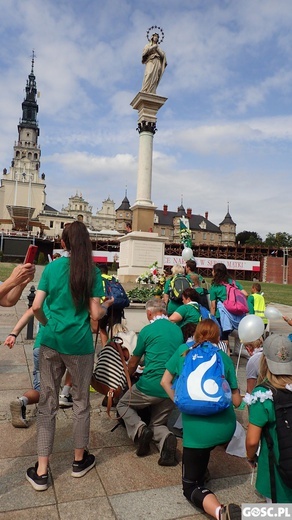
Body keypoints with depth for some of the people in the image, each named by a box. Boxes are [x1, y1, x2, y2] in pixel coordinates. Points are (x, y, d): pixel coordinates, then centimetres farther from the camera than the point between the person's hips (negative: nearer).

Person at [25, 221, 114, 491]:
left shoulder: (52, 267, -1)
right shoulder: (92, 271, -6)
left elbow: (36, 306, -4)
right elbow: (95, 314, -9)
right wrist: (108, 304, 11)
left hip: (51, 342, 2)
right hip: (79, 345, -2)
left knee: (47, 404, 12)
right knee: (81, 402, 16)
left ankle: (41, 471, 19)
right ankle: (79, 460, 32)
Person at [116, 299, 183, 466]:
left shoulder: (147, 331, -6)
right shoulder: (178, 330, 8)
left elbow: (133, 364, 6)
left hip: (150, 386, -5)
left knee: (123, 405, 22)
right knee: (158, 424, 24)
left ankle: (140, 429, -5)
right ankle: (166, 438, -9)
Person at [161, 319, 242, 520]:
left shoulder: (183, 350, 6)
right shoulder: (224, 357, 6)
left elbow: (165, 382, 12)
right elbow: (236, 401, 10)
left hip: (198, 429, -3)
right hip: (227, 427, 4)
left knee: (191, 486, 10)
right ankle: (201, 466, 42)